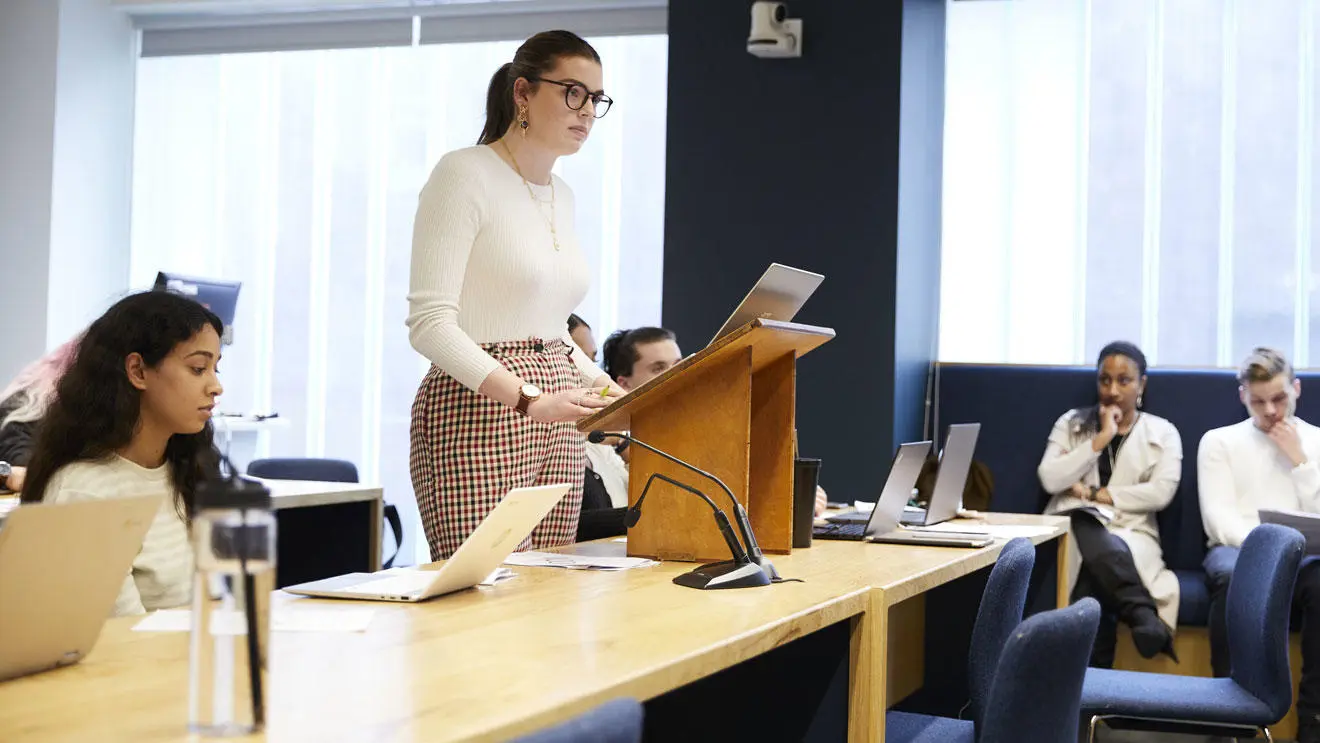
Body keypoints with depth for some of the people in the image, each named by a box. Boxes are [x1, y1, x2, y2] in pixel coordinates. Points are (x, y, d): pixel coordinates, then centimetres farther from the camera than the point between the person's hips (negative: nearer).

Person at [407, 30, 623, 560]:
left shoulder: (562, 197, 17)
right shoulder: (464, 174, -8)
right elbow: (430, 323, -17)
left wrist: (618, 396, 9)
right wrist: (528, 399, -26)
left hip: (558, 430, 8)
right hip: (477, 415, -8)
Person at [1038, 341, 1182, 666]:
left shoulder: (1163, 433, 13)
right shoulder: (1071, 423, 15)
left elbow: (1160, 493, -5)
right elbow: (1050, 479, -3)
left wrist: (1094, 493, -5)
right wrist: (1101, 438, -6)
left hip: (1132, 532, 0)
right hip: (1077, 527, 0)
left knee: (1095, 573, -39)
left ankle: (1094, 674, -39)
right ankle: (1145, 616, -56)